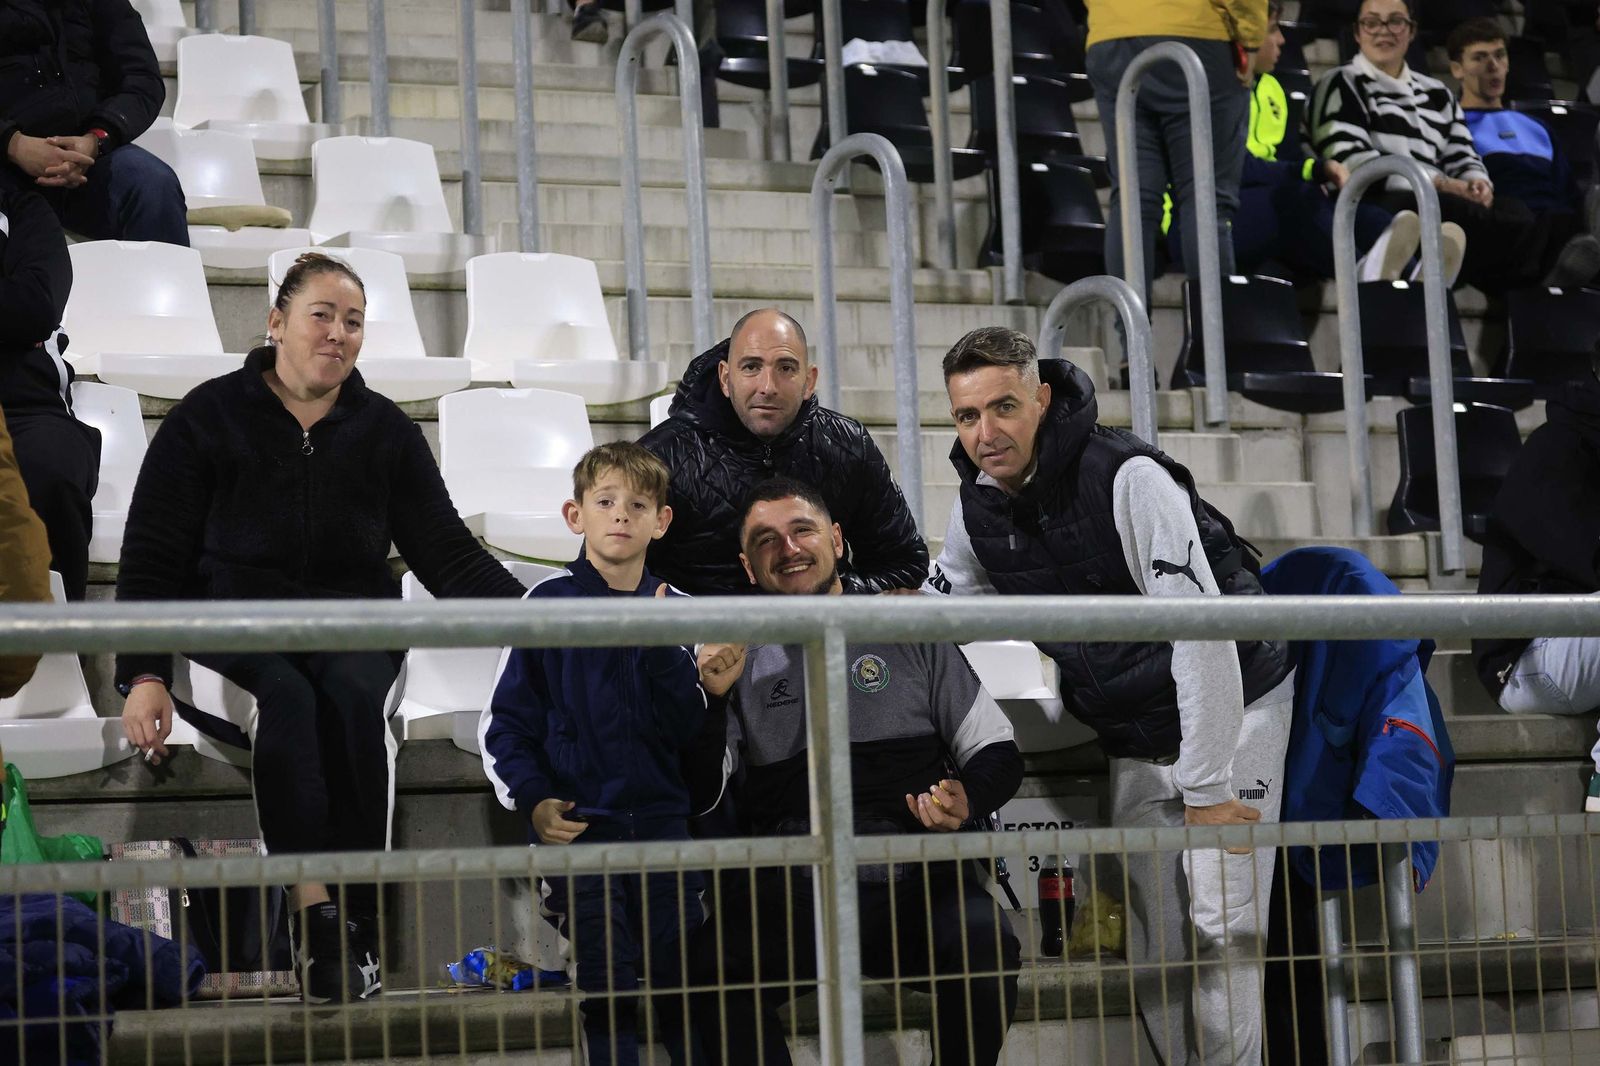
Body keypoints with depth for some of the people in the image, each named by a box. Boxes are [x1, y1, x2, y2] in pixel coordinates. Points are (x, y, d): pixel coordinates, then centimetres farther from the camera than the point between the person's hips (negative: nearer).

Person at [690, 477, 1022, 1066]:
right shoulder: (741, 662, 16)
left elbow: (997, 750, 17)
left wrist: (966, 797, -5)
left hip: (911, 878, 0)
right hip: (787, 894, 0)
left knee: (984, 944, -32)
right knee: (705, 973, -30)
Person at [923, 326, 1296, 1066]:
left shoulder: (1127, 477, -25)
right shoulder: (977, 507, -3)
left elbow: (1202, 630, -28)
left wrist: (1207, 787, -27)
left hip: (1230, 708, -6)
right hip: (1134, 744, 6)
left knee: (1222, 923, -12)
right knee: (1153, 951, 5)